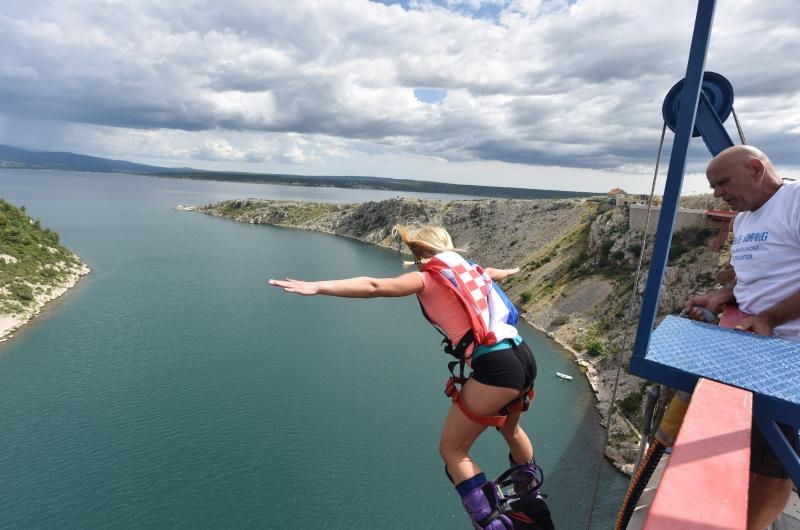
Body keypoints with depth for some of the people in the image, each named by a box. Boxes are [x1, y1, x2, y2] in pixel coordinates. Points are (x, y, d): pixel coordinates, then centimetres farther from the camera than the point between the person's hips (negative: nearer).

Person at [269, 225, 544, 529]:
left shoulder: (426, 279, 0)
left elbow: (374, 287, -16)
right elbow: (493, 273, 42)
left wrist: (316, 286, -23)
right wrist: (508, 271, 66)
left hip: (495, 367, -8)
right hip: (524, 358, 8)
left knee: (452, 450, 9)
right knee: (510, 429, 34)